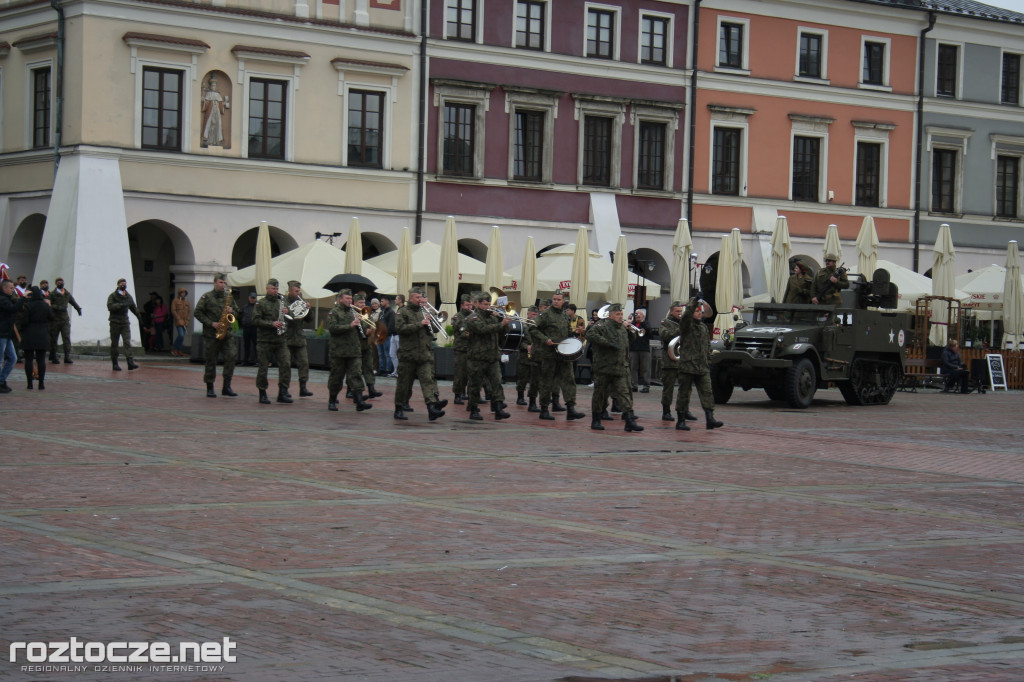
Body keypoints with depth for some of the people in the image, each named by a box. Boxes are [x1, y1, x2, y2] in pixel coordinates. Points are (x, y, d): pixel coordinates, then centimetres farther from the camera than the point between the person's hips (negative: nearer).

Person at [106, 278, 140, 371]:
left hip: (125, 323, 3)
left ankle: (130, 363, -20)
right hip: (115, 323, -3)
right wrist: (122, 305, -28)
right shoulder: (112, 296, -3)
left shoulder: (128, 296, 12)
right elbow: (110, 306, -20)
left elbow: (133, 307, 26)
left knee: (127, 342, -10)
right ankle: (115, 364, 8)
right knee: (114, 343, 2)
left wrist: (139, 317, 34)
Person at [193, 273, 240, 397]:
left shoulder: (229, 296, 13)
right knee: (211, 361, 3)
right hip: (211, 334, -3)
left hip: (226, 333, 3)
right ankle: (210, 388, 13)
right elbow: (198, 313, -3)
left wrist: (232, 312, -5)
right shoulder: (206, 297, 1)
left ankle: (226, 386, -6)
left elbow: (237, 314, 18)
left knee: (231, 356, -13)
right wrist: (211, 323, -11)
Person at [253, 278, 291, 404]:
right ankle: (262, 394, 10)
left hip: (280, 340, 4)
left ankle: (282, 393, -2)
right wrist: (272, 324, -18)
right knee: (263, 367, 0)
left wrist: (286, 313, -2)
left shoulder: (281, 302, 16)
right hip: (265, 340, -4)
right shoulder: (261, 303, 1)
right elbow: (256, 320, -9)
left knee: (286, 364, -7)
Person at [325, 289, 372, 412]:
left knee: (356, 375, -6)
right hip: (339, 350, -4)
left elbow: (361, 329, 20)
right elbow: (332, 328, -18)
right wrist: (350, 325, -21)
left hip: (354, 350, 4)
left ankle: (359, 401, -14)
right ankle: (332, 401, 17)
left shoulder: (353, 311, 16)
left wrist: (360, 321, -2)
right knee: (336, 376, 4)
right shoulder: (334, 312, -2)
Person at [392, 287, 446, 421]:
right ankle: (399, 409, 17)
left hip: (425, 354, 4)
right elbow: (400, 328, -16)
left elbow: (432, 329, 29)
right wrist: (419, 324, -18)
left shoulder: (423, 311, 17)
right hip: (408, 354, -4)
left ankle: (432, 407, -23)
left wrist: (429, 324, 5)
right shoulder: (402, 312, 0)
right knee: (404, 383, 5)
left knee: (428, 379, -11)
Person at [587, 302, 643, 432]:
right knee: (600, 394, 5)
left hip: (621, 368, 5)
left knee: (624, 393, -4)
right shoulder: (603, 326, -8)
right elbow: (590, 335, -24)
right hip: (604, 367, -5)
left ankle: (630, 420, -10)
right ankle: (596, 421, 16)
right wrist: (608, 343, -23)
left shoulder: (623, 328, 16)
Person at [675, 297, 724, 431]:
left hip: (702, 368, 6)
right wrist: (695, 301, -32)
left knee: (707, 392, -4)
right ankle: (680, 421, 9)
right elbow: (686, 315, -26)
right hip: (687, 365, -5)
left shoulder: (704, 327, 17)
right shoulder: (686, 325, -3)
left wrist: (707, 357, 15)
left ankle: (710, 419, -8)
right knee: (684, 393, 2)